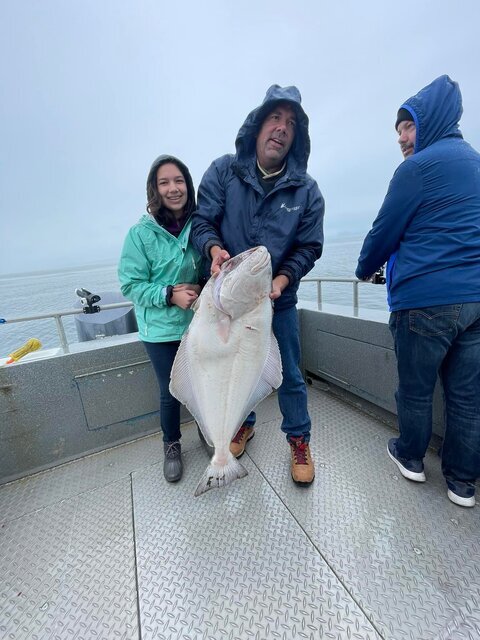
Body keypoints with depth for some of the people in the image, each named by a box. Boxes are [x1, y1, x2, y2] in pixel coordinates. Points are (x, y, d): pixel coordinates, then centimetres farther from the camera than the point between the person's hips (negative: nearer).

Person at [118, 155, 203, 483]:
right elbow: (131, 284, -8)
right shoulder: (141, 232, -10)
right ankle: (172, 446, 41)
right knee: (171, 391, 11)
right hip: (162, 329, -2)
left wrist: (202, 291, -11)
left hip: (199, 323, 3)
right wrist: (170, 295, -21)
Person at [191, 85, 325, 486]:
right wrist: (215, 249, -26)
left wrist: (280, 280, -20)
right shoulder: (223, 172, -3)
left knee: (289, 374, 11)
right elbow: (202, 221, -5)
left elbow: (308, 247, -3)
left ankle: (299, 439, 38)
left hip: (279, 300, 0)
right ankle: (244, 424, 48)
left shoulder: (306, 190, -3)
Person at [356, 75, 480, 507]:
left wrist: (365, 269, 15)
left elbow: (384, 231, -4)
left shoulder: (418, 167, -3)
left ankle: (411, 457, 30)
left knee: (416, 388, 10)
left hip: (426, 299, -7)